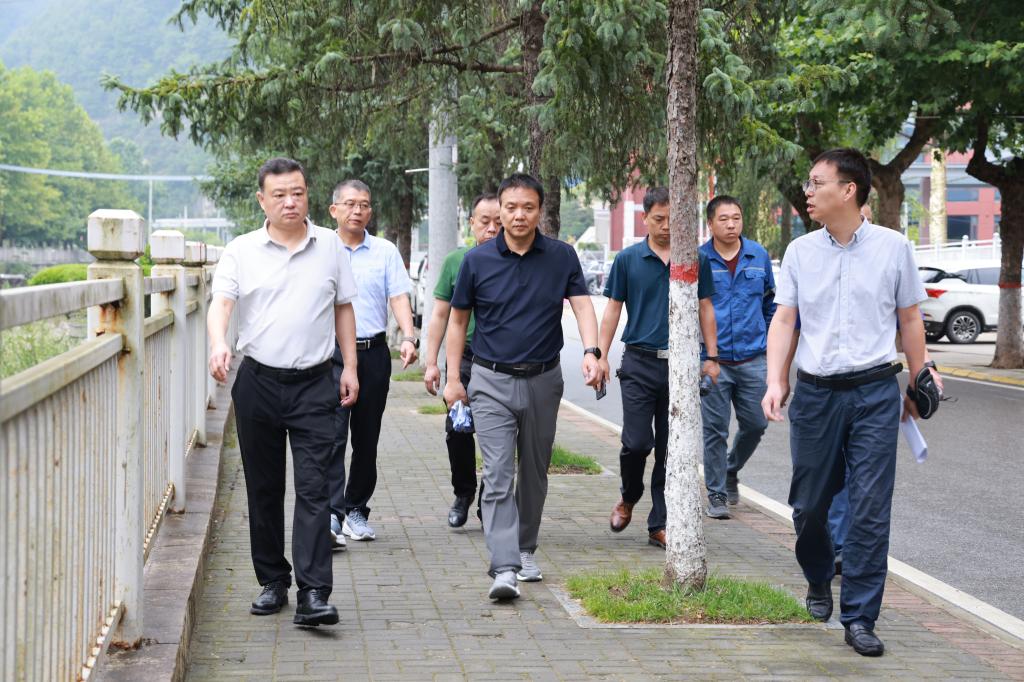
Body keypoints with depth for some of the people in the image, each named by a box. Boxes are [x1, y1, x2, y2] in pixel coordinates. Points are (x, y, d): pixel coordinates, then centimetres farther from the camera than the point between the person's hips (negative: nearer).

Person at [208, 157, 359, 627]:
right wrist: (218, 344, -30)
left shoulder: (330, 246, 7)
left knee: (313, 489, -9)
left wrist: (350, 367, 10)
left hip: (314, 383, -1)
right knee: (263, 489, 8)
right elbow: (221, 301, -9)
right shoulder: (242, 251, 2)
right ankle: (273, 583, 20)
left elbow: (343, 308, 14)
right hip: (258, 381, 1)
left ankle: (313, 594, -14)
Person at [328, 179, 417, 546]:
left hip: (373, 353, 2)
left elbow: (399, 296, 2)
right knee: (333, 434, -13)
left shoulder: (386, 251, 8)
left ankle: (356, 509, 21)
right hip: (331, 353, -2)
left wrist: (408, 338, -14)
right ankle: (331, 515, -19)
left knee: (367, 438, 9)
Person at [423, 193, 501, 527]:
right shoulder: (456, 261, 6)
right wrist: (431, 362, 5)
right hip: (464, 358, 1)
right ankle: (463, 493, 18)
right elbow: (440, 314, 10)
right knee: (457, 430, -6)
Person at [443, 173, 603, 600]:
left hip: (543, 380, 2)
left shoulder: (561, 257, 0)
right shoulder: (477, 260, -2)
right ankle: (504, 569, -19)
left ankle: (526, 550, 32)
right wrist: (453, 378, 3)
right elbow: (458, 320, 6)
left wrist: (591, 351, -26)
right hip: (492, 381, -2)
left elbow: (582, 305, -7)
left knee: (535, 472, 14)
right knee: (498, 474, -12)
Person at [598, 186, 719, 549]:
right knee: (637, 443, -8)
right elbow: (612, 309, 6)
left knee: (671, 449, 3)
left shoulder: (696, 261, 6)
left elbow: (705, 309, 11)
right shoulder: (628, 259, 3)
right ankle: (628, 497, 22)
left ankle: (660, 524, 10)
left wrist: (712, 357, 5)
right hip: (639, 362, -1)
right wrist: (601, 356, -2)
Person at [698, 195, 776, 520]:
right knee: (715, 429, -1)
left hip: (752, 358, 3)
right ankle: (716, 494, 10)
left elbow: (770, 302, 18)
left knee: (755, 424, 7)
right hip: (713, 359, -3)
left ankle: (731, 471, 34)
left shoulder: (759, 256, 6)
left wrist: (770, 341, 17)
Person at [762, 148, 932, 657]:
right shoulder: (800, 252, 4)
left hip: (874, 391, -2)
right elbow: (784, 319, 2)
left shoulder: (893, 247, 0)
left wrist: (917, 385, 10)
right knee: (809, 504, 8)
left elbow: (910, 319, 7)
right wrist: (775, 381, -10)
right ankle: (818, 582, 37)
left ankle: (859, 619, 1)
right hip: (815, 391, 2)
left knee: (870, 509, -6)